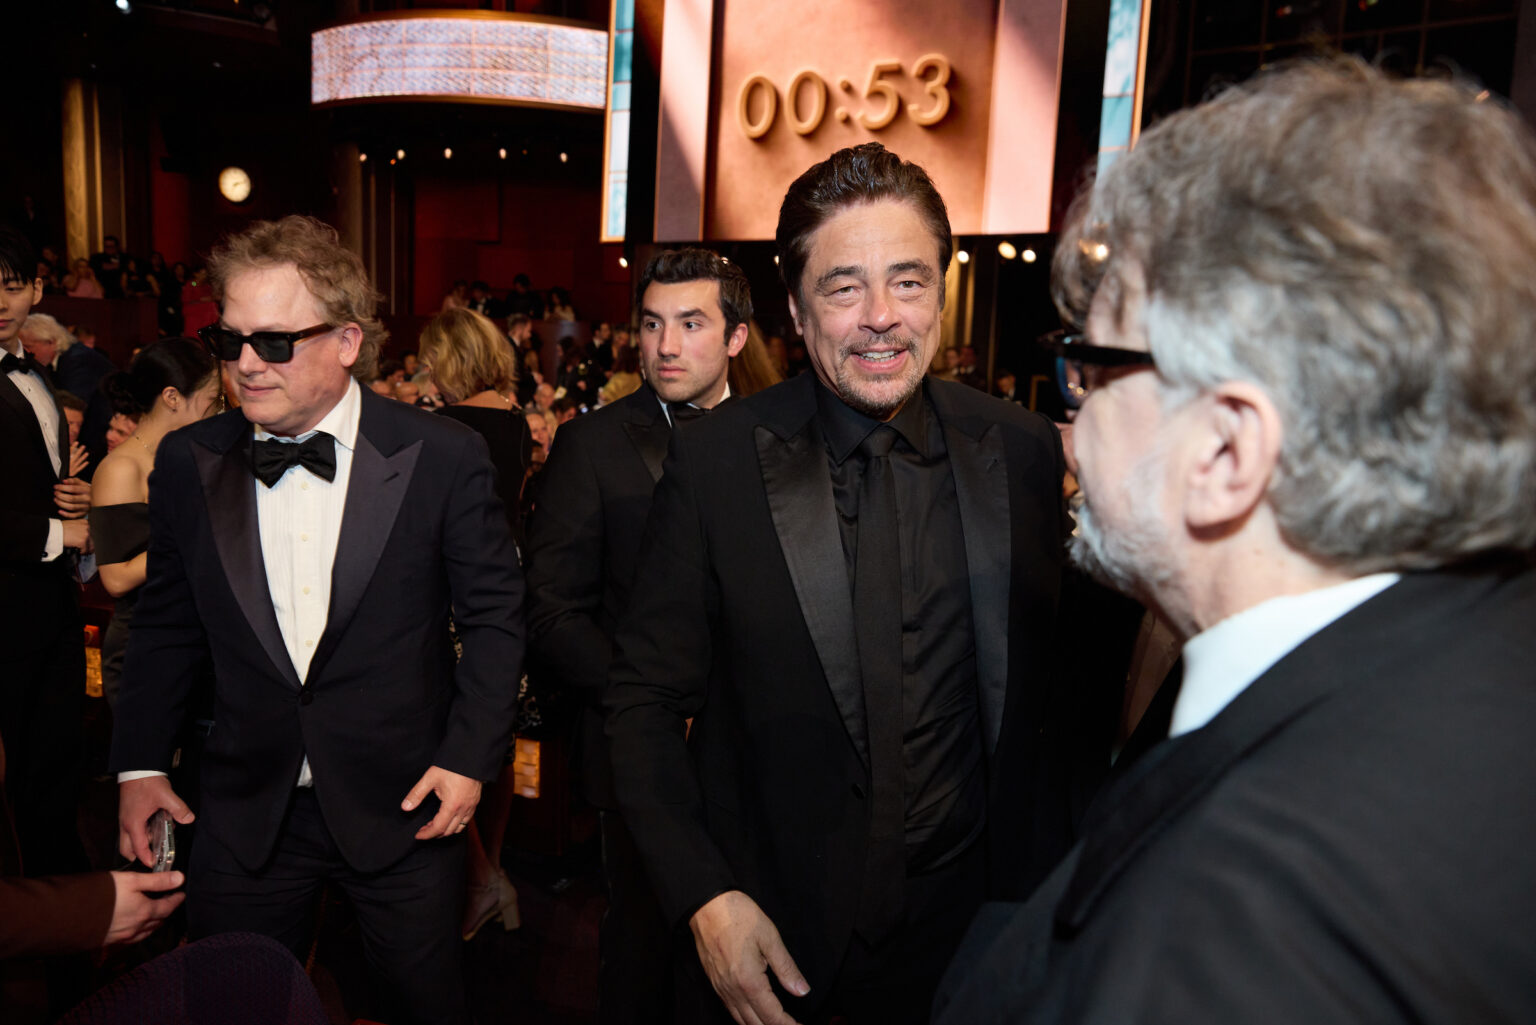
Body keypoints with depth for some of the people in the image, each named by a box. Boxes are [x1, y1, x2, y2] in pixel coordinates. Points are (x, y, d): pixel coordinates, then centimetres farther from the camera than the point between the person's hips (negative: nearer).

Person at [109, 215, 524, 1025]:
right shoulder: (187, 463, -2)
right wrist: (138, 765, 5)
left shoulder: (443, 457, -11)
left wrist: (470, 755, -9)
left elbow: (493, 615, -5)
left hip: (402, 807, -2)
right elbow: (165, 626, 9)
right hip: (245, 814, 3)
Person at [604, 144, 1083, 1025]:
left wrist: (1050, 883, -1)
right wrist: (703, 896, -14)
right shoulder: (716, 462, -12)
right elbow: (646, 695, -6)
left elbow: (1057, 679, 1)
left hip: (963, 926, 2)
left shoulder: (1025, 451, -7)